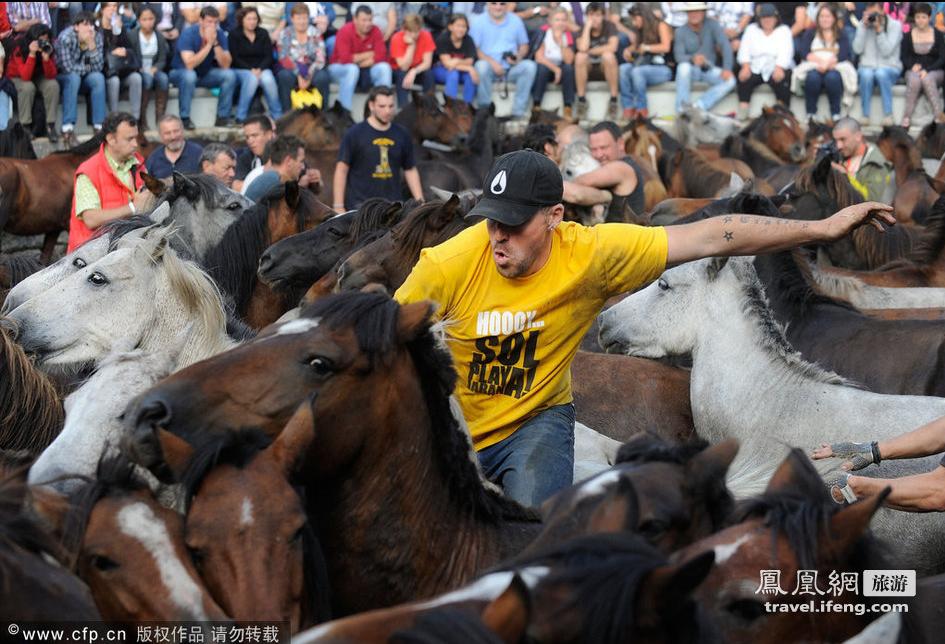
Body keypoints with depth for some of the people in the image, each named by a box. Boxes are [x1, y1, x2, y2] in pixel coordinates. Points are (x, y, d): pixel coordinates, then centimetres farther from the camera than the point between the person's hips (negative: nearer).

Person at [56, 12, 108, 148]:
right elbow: (68, 68, -26)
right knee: (73, 77, -35)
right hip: (62, 78, -4)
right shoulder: (66, 38, -24)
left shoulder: (98, 37, -8)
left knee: (98, 77, -25)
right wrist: (88, 68, -11)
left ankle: (99, 127, -26)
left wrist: (92, 45, -27)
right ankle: (67, 129, -39)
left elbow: (98, 67, -14)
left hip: (83, 79, 4)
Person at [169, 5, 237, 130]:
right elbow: (190, 64, -34)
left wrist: (215, 43, -31)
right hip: (180, 73, -4)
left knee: (230, 75, -18)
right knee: (189, 75, -38)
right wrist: (209, 44, -35)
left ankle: (222, 117, -11)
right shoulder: (188, 34, -24)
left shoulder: (220, 35, -11)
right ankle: (185, 118, -27)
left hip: (205, 74, 5)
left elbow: (225, 65, -19)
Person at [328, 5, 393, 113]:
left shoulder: (375, 31, -8)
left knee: (384, 67, -22)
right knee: (352, 69, -37)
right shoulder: (345, 32, -20)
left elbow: (381, 56, -15)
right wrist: (368, 55, -18)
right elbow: (345, 59, -29)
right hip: (341, 68, -4)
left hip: (365, 70, 4)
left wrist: (359, 61, -24)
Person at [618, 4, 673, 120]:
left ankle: (641, 110, -29)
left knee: (637, 71, -34)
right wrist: (628, 51, 1)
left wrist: (646, 48, -6)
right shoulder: (640, 32, 19)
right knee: (623, 68, -22)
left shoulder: (661, 26, 0)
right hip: (646, 66, 6)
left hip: (663, 69, -6)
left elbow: (666, 47, -13)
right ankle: (628, 107, -30)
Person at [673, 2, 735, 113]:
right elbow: (679, 56, -13)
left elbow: (725, 45, -12)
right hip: (692, 69, -1)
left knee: (730, 80, -26)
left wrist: (727, 68, -26)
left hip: (709, 69, 1)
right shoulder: (681, 32, -4)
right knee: (683, 66, -37)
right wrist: (693, 58, -36)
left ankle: (698, 107, -35)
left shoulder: (711, 25, -5)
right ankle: (682, 110, -36)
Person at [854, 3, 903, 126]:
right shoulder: (862, 25, 4)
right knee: (866, 74, -34)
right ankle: (865, 115, -28)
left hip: (890, 68, -2)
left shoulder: (895, 25, -4)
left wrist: (879, 29, -22)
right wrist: (864, 27, -13)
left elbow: (886, 51, -15)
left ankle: (888, 115, -33)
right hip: (866, 66, 2)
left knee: (881, 73, -37)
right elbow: (857, 50, -8)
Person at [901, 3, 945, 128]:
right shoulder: (908, 36, 8)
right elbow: (905, 58, 7)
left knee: (927, 79, -37)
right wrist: (913, 65, -16)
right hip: (914, 71, 1)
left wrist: (927, 70, -17)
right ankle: (907, 118, -36)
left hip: (935, 71, -1)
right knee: (914, 80, -36)